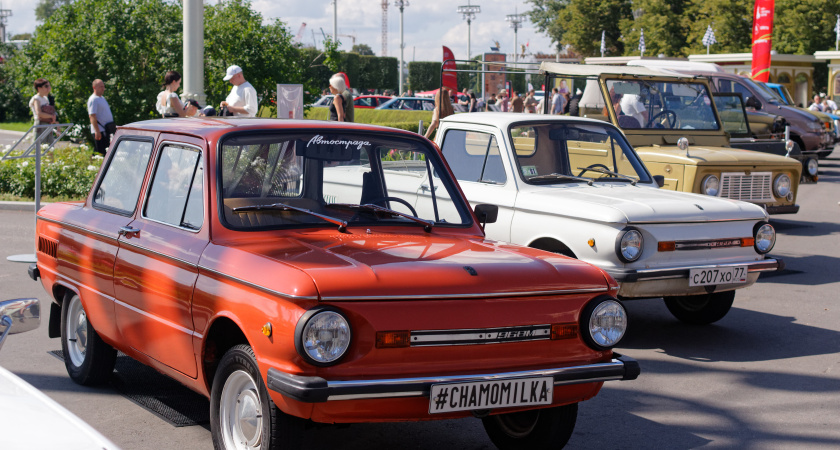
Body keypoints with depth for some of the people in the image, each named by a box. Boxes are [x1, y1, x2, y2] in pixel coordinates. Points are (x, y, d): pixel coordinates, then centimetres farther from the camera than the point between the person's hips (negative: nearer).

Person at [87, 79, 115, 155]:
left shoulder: (102, 98, 18)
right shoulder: (93, 99, -13)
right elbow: (92, 116, -20)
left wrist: (113, 126, 23)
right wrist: (97, 131, -27)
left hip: (106, 130, 10)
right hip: (99, 130, -10)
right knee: (100, 152, -11)